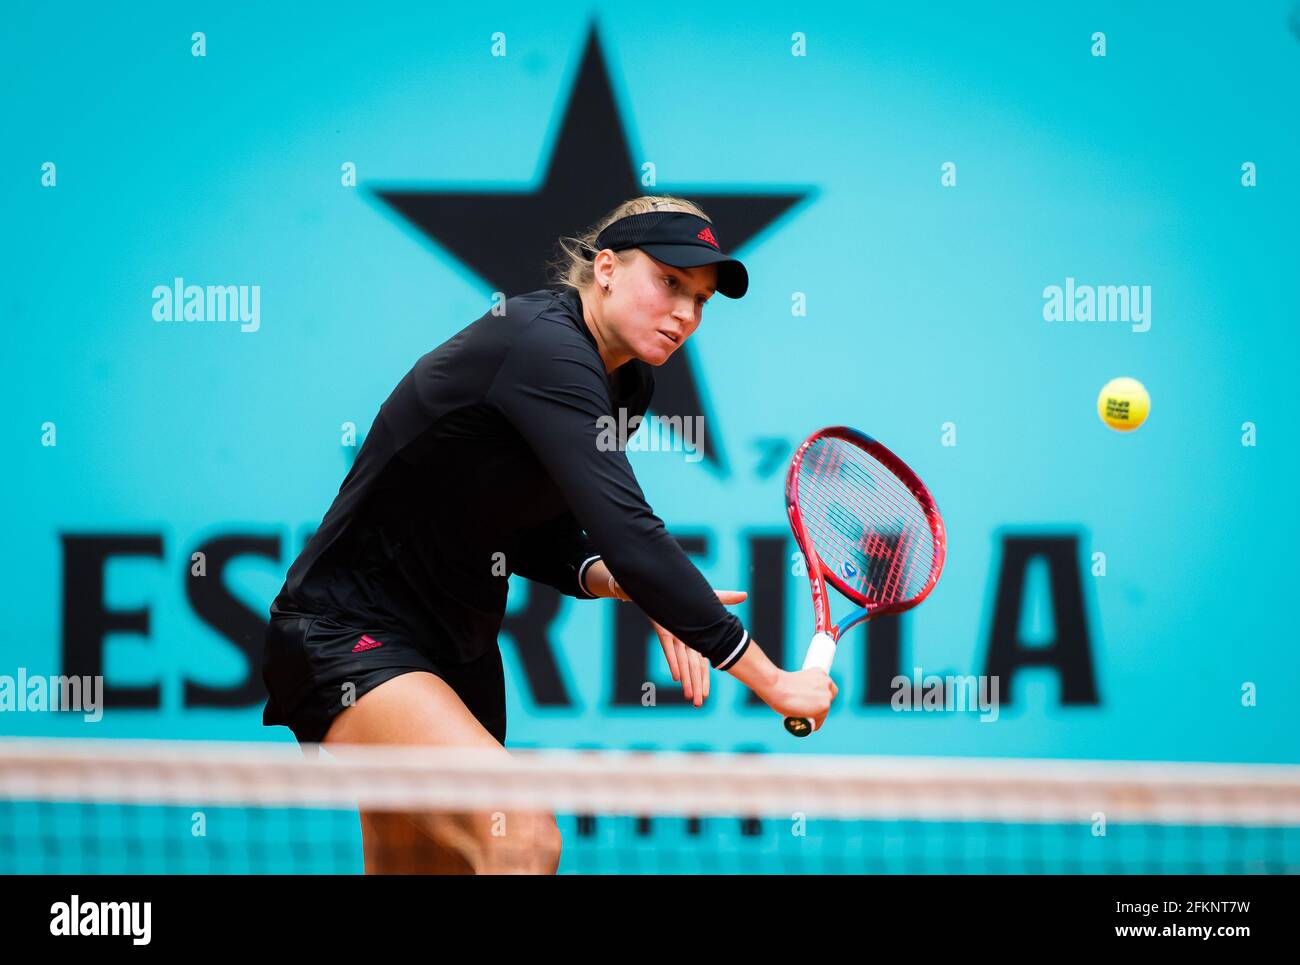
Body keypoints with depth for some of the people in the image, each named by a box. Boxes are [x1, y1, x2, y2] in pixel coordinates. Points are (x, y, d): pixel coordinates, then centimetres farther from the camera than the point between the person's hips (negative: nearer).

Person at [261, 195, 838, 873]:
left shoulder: (627, 384, 6)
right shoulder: (544, 346, -24)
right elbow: (627, 534, -32)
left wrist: (615, 581, -9)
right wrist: (769, 680, -28)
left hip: (459, 650, 11)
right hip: (349, 639, -11)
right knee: (523, 838, -30)